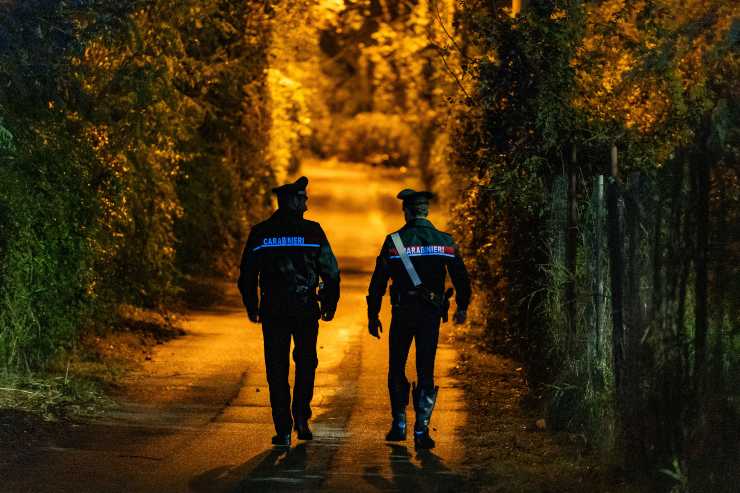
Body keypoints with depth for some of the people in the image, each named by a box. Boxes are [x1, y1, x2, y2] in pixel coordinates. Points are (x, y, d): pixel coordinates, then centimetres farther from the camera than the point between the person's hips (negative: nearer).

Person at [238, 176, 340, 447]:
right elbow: (331, 272, -4)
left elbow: (247, 275, 6)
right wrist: (329, 304, 8)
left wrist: (252, 308, 17)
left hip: (272, 311, 1)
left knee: (277, 371, 6)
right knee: (306, 364, 17)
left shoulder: (260, 232, 2)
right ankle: (301, 417, 6)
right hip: (306, 310, -1)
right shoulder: (312, 231, -4)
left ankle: (283, 430, 3)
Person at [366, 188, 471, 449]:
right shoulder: (445, 241, 1)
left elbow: (378, 281, -5)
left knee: (397, 370, 14)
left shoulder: (393, 241, -5)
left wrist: (372, 315, 2)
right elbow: (461, 278, 8)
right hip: (431, 314, 1)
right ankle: (421, 430, -1)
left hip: (402, 314, -1)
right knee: (426, 372, 5)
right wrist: (462, 308, 23)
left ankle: (399, 425, 15)